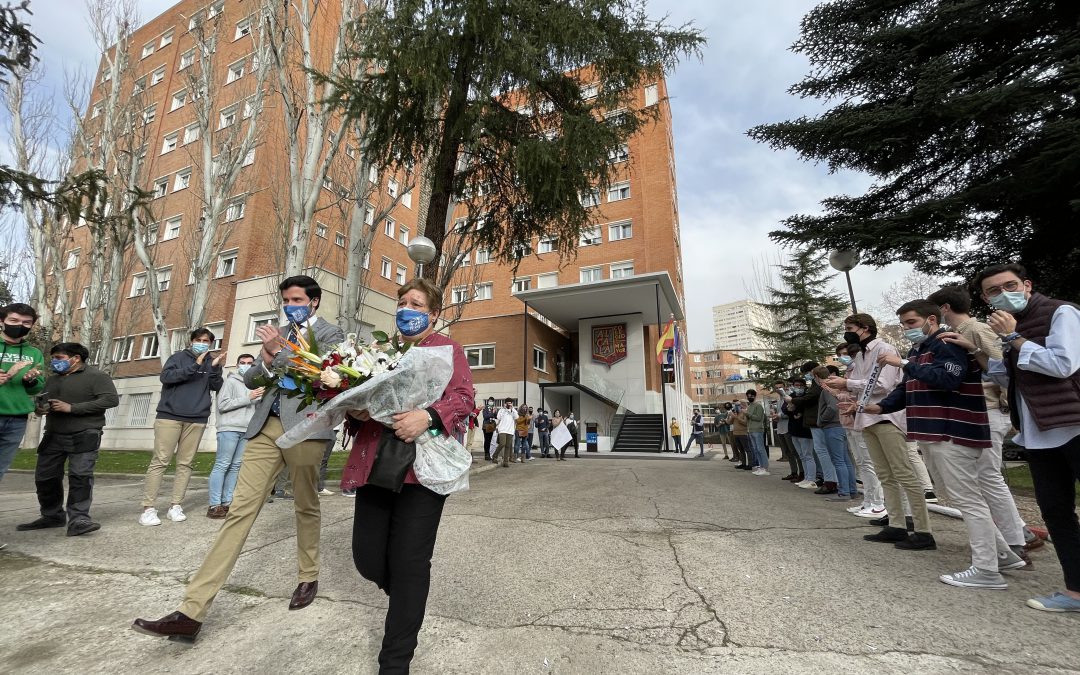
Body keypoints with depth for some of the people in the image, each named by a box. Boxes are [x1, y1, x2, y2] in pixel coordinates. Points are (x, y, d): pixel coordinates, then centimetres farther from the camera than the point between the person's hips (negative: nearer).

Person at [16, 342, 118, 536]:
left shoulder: (96, 376, -6)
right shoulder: (52, 380, 17)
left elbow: (111, 399, -18)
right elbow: (42, 401, 27)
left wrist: (71, 408, -19)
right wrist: (40, 408, 1)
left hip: (84, 436, -7)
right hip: (53, 436, 7)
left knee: (80, 475, -13)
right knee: (44, 476, 10)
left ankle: (78, 519, -12)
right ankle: (52, 516, 26)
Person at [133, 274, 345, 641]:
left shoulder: (330, 333, 2)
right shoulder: (277, 333, 19)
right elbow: (250, 380, 15)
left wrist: (280, 351, -12)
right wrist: (266, 362, -5)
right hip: (266, 425, 5)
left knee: (306, 507, 9)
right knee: (240, 509, 0)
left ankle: (308, 578, 30)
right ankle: (192, 611, 3)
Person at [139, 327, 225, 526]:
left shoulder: (211, 362, 13)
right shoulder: (179, 357, 5)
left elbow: (216, 387, 3)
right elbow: (165, 376, -11)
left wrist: (215, 367, -12)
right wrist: (195, 366, -19)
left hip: (196, 420, 3)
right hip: (170, 416, -2)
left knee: (185, 463, 4)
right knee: (159, 462, -4)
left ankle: (175, 506, 10)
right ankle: (148, 508, 1)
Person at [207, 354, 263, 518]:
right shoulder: (231, 381, 2)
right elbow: (222, 404, -9)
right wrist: (248, 398, -12)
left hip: (246, 431, 6)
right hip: (229, 429, -6)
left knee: (236, 466, 6)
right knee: (222, 465, -5)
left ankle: (227, 502, 10)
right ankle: (214, 505, -2)